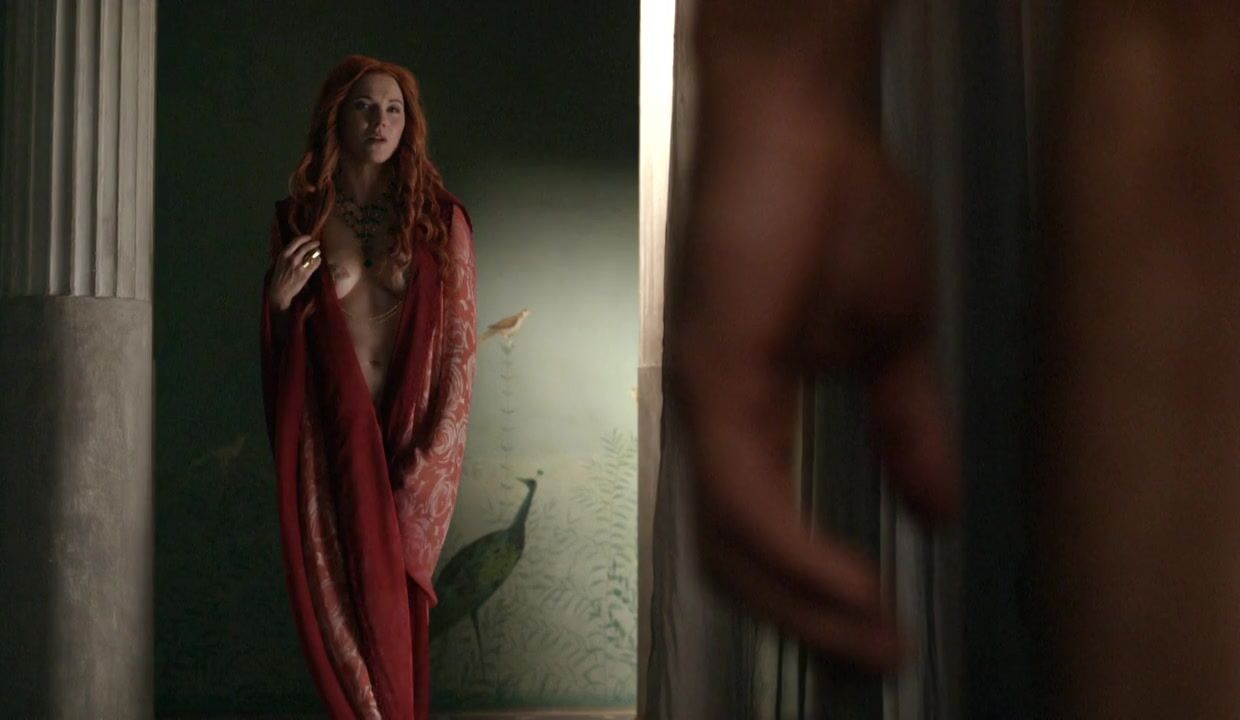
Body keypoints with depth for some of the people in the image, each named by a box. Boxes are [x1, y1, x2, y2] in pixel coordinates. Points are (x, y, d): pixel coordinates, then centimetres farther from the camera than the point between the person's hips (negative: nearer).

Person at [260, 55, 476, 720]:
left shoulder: (440, 218, 4)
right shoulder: (297, 219, 8)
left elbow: (460, 344, 2)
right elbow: (278, 351, 16)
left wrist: (431, 459, -6)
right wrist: (278, 301, -6)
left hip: (414, 441, -1)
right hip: (328, 438, 1)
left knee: (391, 610, -2)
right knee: (333, 609, -2)